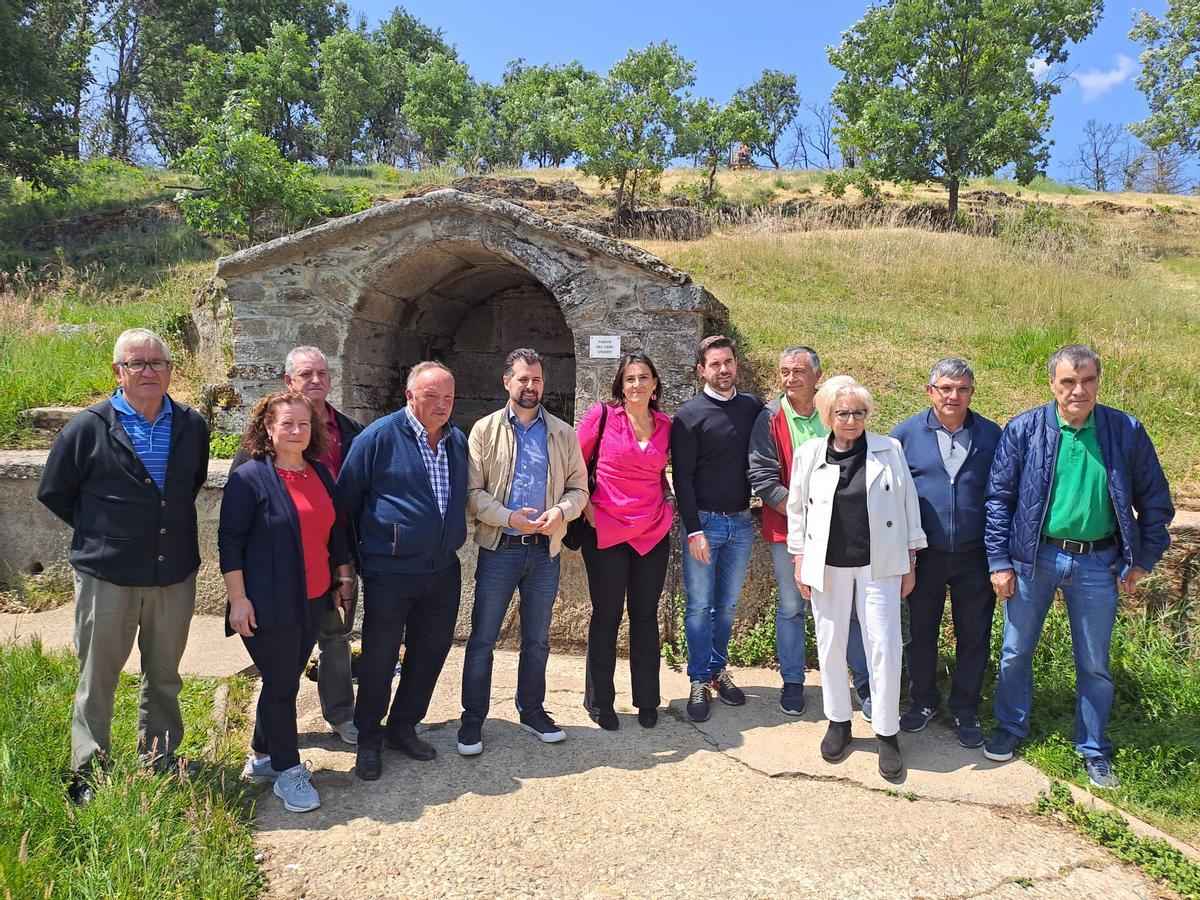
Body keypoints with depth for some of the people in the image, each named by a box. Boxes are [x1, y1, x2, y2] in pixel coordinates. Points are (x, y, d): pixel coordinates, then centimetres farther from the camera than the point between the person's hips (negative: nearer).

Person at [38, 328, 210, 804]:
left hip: (175, 575, 3)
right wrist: (99, 530, 4)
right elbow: (53, 492, 3)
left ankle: (160, 761, 33)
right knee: (97, 679, 10)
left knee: (164, 676, 16)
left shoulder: (192, 426, 2)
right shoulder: (89, 427, -7)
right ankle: (87, 774, 27)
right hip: (107, 576, -3)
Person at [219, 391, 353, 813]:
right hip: (270, 604, -6)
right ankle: (288, 771, 17)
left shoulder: (320, 474, 9)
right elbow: (230, 541, -12)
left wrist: (343, 578, 16)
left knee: (286, 680, 16)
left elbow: (336, 530, 17)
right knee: (282, 685, 2)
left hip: (313, 601, 6)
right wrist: (238, 599, -15)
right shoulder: (249, 477, -10)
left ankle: (261, 757, 33)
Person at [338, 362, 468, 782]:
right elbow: (347, 499, -3)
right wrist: (369, 546, 2)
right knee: (379, 658, 6)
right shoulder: (380, 437, -11)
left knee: (430, 653, 15)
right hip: (390, 573, -5)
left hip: (444, 570, 6)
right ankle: (369, 740, 26)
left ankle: (403, 727, 35)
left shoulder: (458, 441, 7)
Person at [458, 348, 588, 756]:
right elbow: (472, 491, -6)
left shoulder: (563, 433, 6)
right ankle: (472, 719, 20)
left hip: (545, 550, 3)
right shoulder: (486, 429, -1)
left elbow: (578, 487, 5)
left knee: (537, 640, 16)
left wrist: (560, 511, -16)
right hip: (499, 549, -2)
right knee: (482, 639, 5)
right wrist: (509, 517, -21)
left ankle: (532, 711, 33)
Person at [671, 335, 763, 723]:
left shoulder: (753, 408, 7)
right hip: (704, 521, -3)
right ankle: (700, 680, 14)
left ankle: (718, 670, 27)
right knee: (699, 605, 3)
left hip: (741, 522, 4)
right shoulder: (689, 415, -5)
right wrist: (693, 530, -12)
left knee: (727, 604, 13)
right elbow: (682, 477, -7)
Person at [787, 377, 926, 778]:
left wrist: (909, 561, 3)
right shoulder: (809, 454, 1)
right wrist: (800, 560, 4)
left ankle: (886, 732, 16)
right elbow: (797, 508, 7)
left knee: (884, 646, 0)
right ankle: (838, 721, 28)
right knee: (830, 644, 9)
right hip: (828, 564, 1)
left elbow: (908, 504, 4)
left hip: (878, 564, -1)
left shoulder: (889, 450, 0)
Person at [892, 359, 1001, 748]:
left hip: (975, 556, 0)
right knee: (921, 632, 13)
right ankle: (923, 701, 33)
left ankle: (965, 710, 29)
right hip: (924, 555, 0)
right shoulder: (906, 433, -3)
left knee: (974, 636, 11)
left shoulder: (991, 435, -1)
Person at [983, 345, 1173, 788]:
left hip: (1098, 563, 1)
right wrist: (999, 562, -7)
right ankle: (1010, 726, 35)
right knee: (1015, 651, 13)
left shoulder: (1126, 431, -4)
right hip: (1034, 557, 0)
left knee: (1094, 663, 14)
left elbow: (1155, 500, 5)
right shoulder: (1023, 430, -7)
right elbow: (999, 497, -4)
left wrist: (1142, 560, 3)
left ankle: (1094, 749, 33)